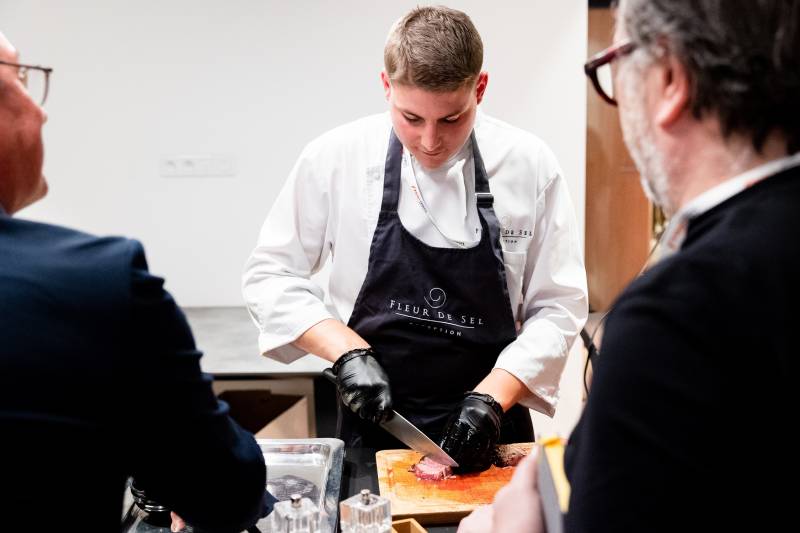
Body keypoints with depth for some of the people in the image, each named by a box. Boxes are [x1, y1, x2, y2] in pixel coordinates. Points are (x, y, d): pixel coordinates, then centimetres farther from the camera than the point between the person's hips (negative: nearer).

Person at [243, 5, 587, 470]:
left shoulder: (530, 165, -11)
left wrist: (491, 398, -17)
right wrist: (347, 351, -16)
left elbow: (558, 308, -6)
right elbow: (272, 276, -4)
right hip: (375, 427, 0)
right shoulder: (335, 158, -12)